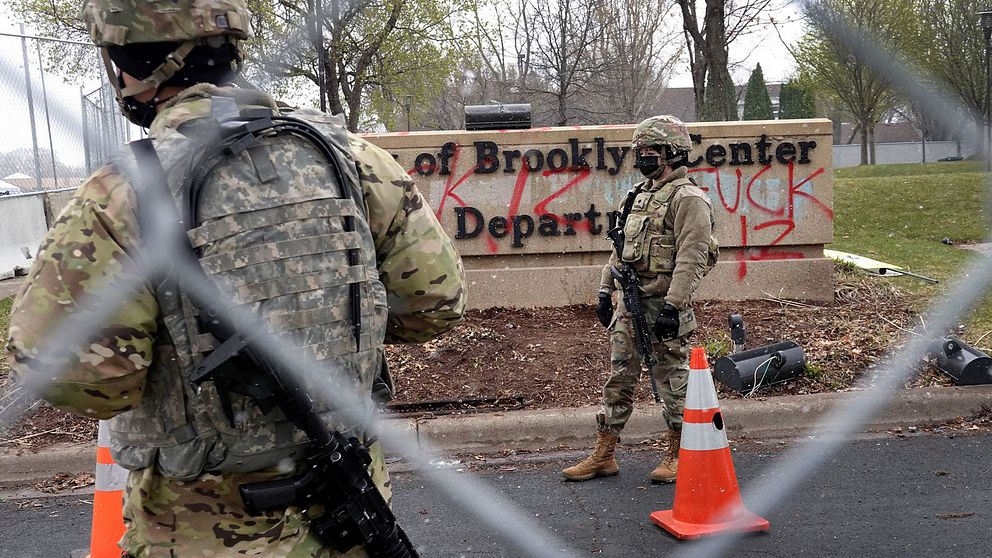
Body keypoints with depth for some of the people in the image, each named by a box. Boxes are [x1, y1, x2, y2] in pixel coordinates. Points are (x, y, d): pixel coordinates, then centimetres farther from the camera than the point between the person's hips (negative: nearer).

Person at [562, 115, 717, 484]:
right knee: (619, 377, 10)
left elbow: (691, 258, -18)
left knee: (672, 379, 3)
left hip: (664, 303, -8)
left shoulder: (687, 198, -10)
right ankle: (603, 456, 18)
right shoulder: (638, 196, 17)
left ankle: (679, 455, 19)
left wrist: (673, 306, -24)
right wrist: (605, 291, 17)